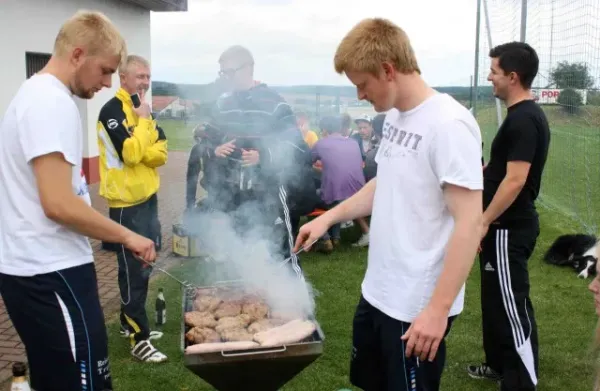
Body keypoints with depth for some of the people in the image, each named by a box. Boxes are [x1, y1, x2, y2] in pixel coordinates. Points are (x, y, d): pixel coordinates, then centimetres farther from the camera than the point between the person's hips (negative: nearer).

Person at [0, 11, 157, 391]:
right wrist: (127, 236, -12)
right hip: (50, 273, -10)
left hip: (34, 268, 10)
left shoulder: (34, 93, 16)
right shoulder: (53, 102, -17)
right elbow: (59, 204, -23)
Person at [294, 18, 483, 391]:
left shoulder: (449, 124, -21)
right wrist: (329, 217, 12)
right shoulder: (395, 117, 6)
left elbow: (469, 223, -23)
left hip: (418, 306, -8)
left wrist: (438, 309, -25)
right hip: (377, 292, 9)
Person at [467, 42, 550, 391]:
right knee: (496, 299, 20)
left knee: (513, 307, -3)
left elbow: (515, 180, -24)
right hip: (506, 224, 10)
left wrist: (484, 222, -19)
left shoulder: (522, 120, -20)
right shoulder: (527, 115, 11)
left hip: (509, 228, -10)